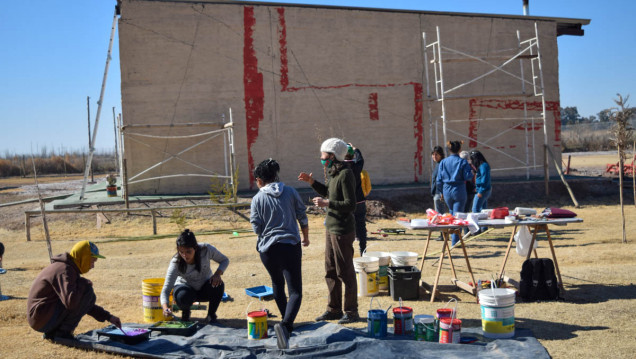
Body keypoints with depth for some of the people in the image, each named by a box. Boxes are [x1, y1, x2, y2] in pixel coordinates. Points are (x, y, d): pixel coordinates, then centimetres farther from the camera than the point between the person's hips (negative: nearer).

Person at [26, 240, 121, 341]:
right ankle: (63, 332, -10)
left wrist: (108, 317, 14)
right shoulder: (64, 270, -16)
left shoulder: (71, 269, 16)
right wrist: (84, 283, -14)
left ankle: (51, 332, 13)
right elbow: (71, 301, -32)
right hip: (42, 319, -10)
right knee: (87, 292, -16)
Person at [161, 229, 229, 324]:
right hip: (187, 288, -1)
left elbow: (225, 260, -10)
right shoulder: (176, 263, -31)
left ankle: (211, 314, -3)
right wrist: (165, 307, -53)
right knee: (182, 296, -36)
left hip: (205, 288, 1)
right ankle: (186, 313, 3)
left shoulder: (206, 250, -28)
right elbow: (166, 289, -33)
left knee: (218, 285, -32)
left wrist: (217, 273, -30)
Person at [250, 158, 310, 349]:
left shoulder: (258, 199, -2)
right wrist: (306, 237, 22)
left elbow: (256, 228, -3)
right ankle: (285, 325, -27)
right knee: (295, 291, -3)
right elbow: (303, 218, 6)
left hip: (268, 248, 1)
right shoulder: (290, 192, 2)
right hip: (290, 246, -1)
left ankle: (287, 323, 35)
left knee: (277, 285, 24)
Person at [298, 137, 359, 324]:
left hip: (343, 230, -10)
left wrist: (326, 203, -22)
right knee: (331, 271, 15)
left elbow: (350, 204, -22)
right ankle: (334, 309, 27)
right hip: (331, 228, 10)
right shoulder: (334, 173, 11)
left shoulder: (345, 174, -18)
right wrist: (312, 182, 17)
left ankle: (351, 311, 11)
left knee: (345, 272, 0)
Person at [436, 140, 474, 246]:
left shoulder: (443, 162, 1)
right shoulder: (463, 162, -9)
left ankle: (453, 237, 28)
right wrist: (471, 173, 11)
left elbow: (439, 180, 3)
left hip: (447, 191, 4)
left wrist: (442, 191, 15)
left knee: (451, 214, 22)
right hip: (459, 191, -4)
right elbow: (468, 177, -10)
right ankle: (455, 241, -1)